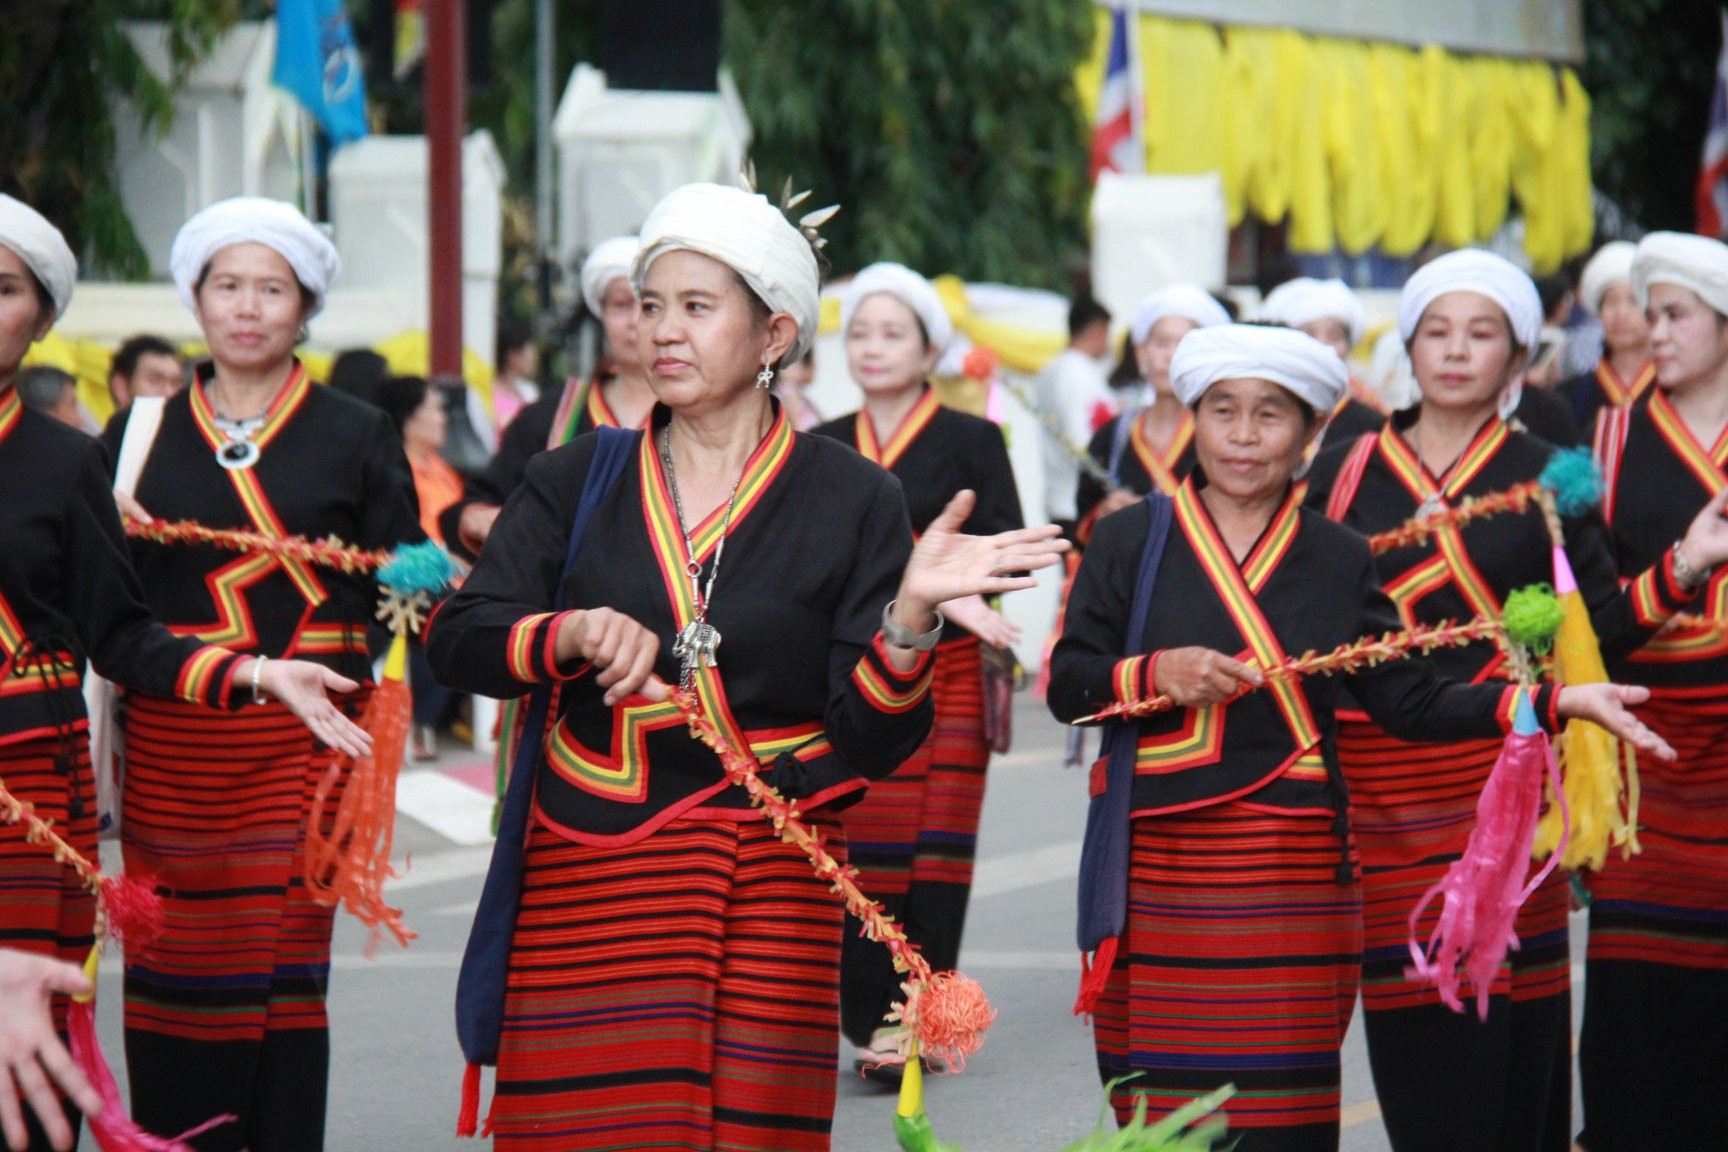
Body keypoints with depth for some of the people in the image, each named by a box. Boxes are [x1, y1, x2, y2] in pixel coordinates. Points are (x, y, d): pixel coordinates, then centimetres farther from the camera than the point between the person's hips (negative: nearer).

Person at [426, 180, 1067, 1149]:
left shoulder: (851, 499, 3)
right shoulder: (580, 480, 10)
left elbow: (871, 741, -3)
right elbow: (459, 637, 0)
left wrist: (910, 613, -20)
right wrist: (576, 634, -17)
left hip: (769, 873, -1)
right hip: (589, 876, 2)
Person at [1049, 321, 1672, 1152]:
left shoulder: (1338, 559, 10)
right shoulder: (1130, 539, 7)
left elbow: (1410, 703, 7)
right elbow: (1067, 686, 4)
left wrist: (1550, 702, -3)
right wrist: (1156, 673, -14)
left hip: (1292, 869, 1)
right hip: (1155, 864, 0)